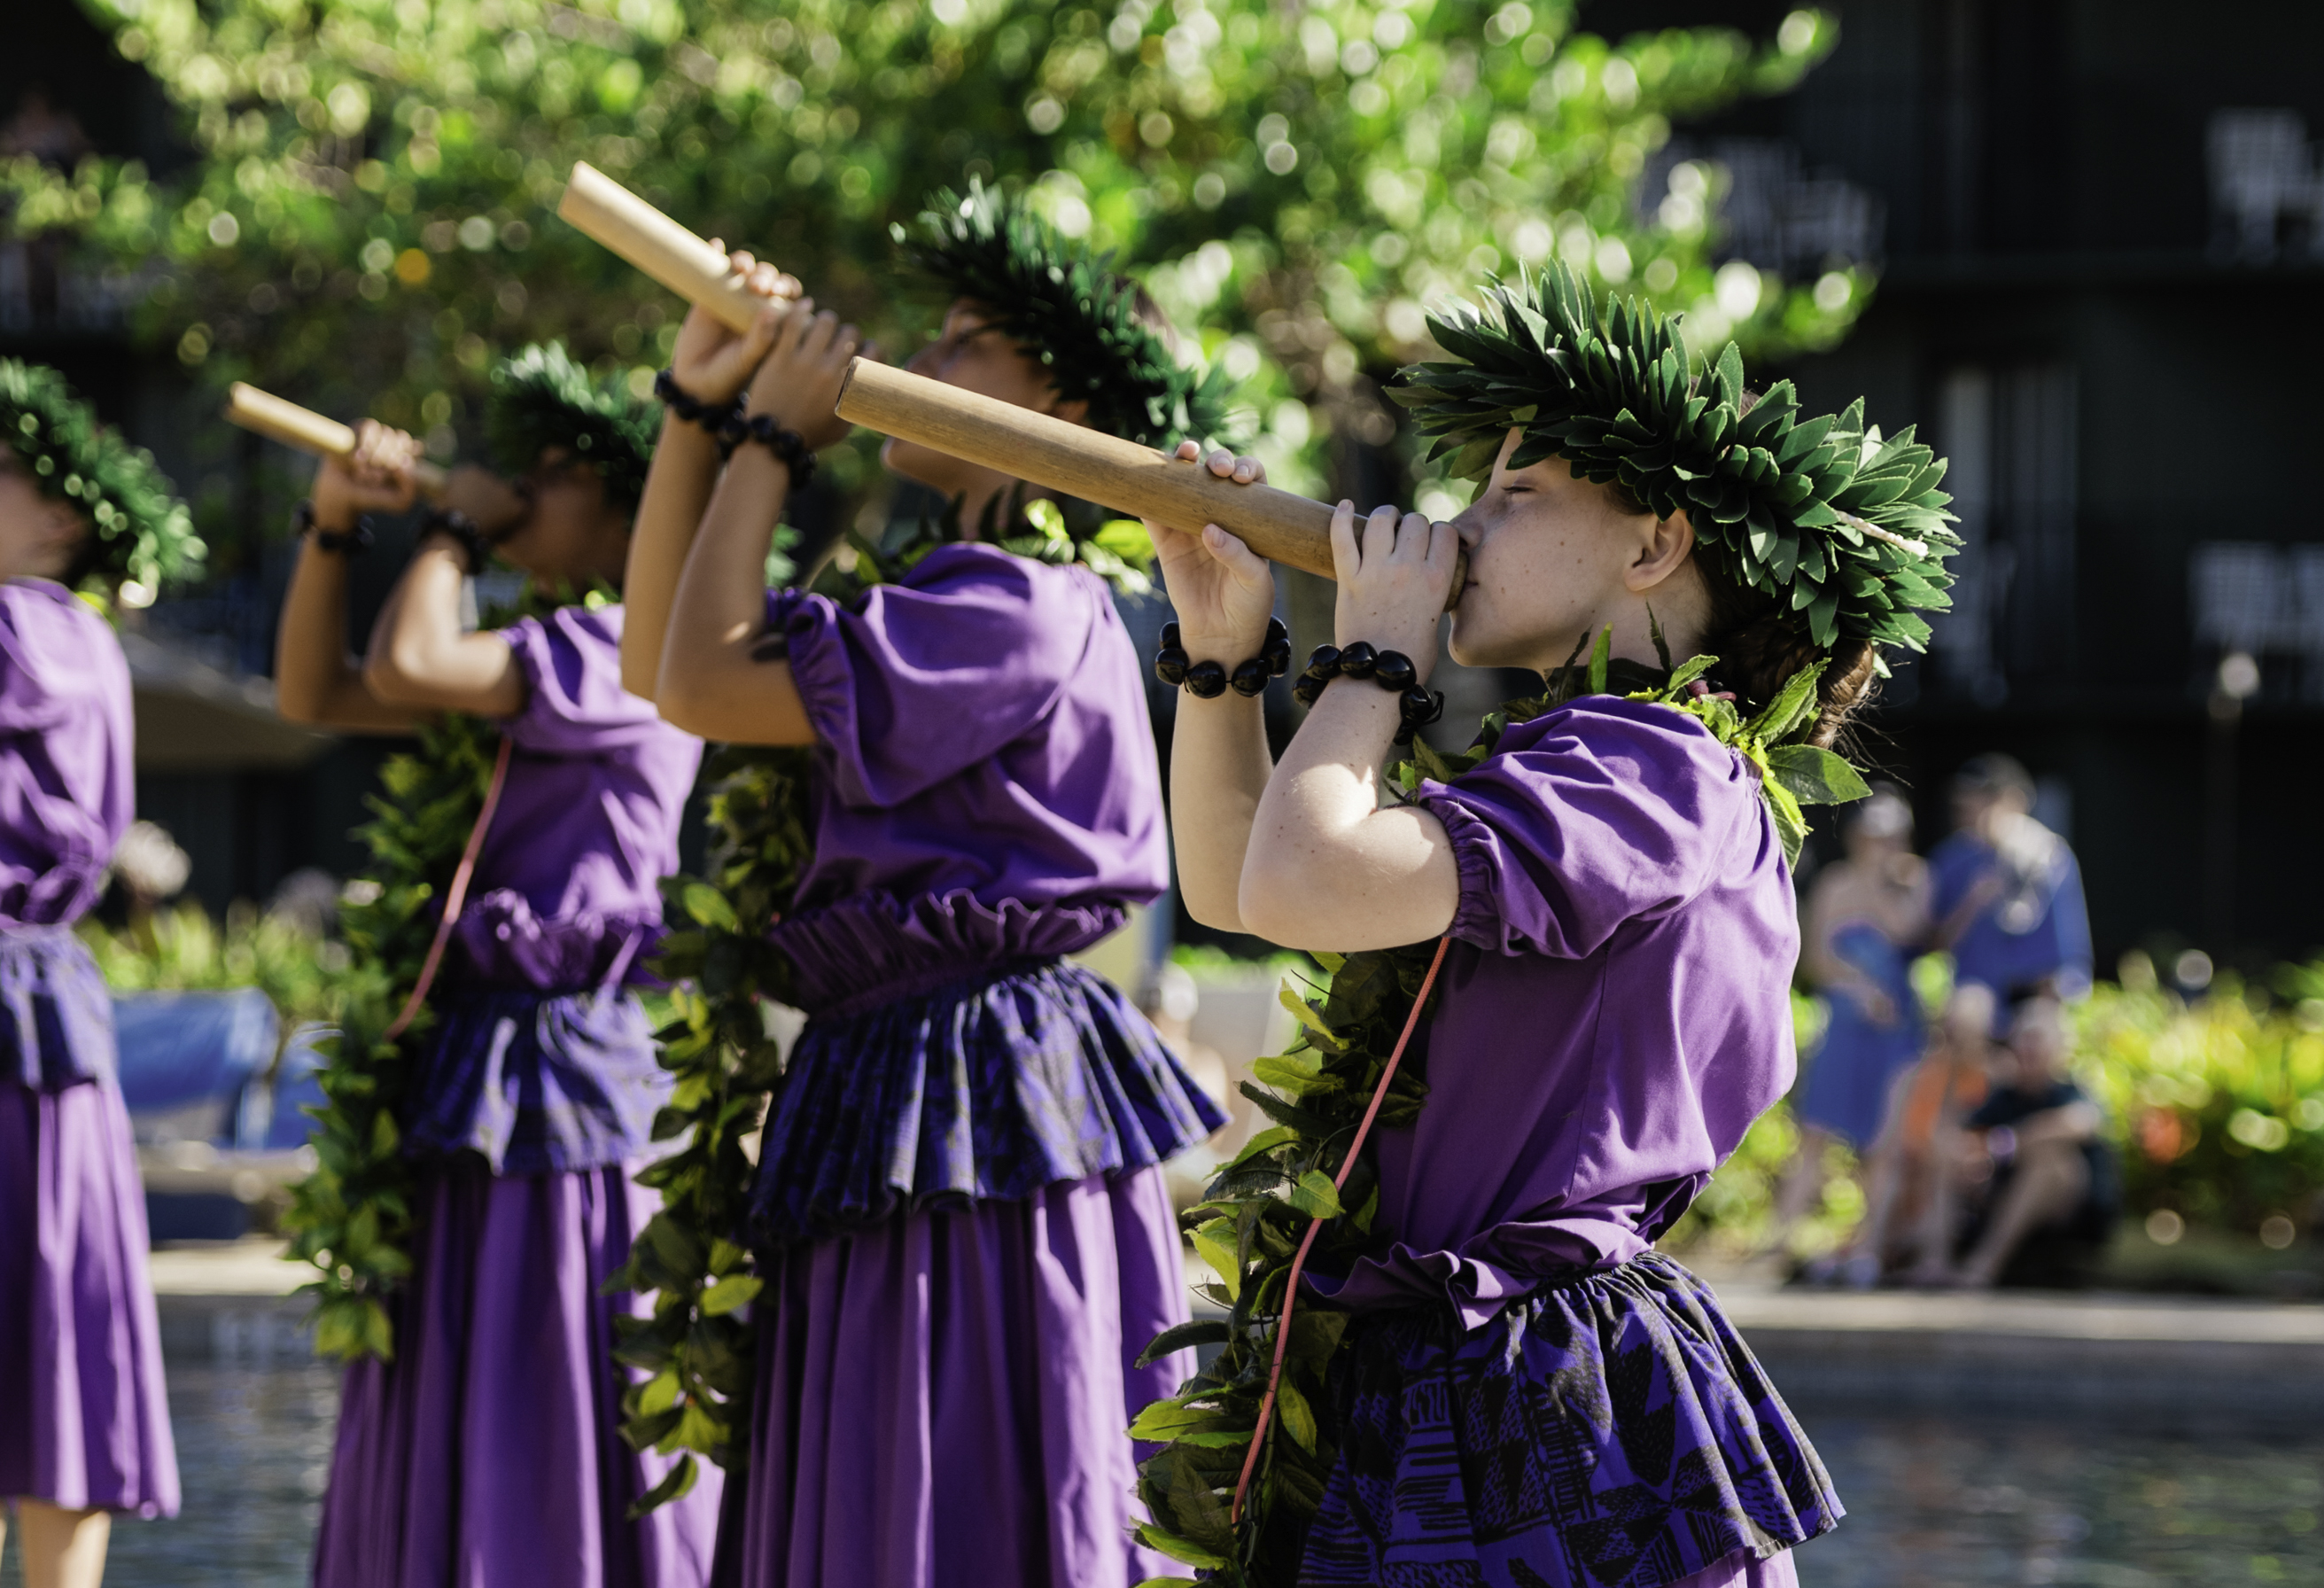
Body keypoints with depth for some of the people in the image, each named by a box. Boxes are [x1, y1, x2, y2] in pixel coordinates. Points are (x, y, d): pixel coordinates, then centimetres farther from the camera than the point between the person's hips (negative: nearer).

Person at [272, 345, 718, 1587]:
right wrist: (334, 525, 2)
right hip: (474, 1065, 9)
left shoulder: (626, 657, -12)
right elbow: (313, 694, 15)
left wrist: (454, 530, -6)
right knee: (451, 1448, 13)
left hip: (556, 1069, -9)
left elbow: (405, 667, -23)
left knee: (552, 1426, -6)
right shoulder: (527, 669, 15)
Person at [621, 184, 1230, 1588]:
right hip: (894, 1099, 10)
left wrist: (774, 438, -6)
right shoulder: (936, 605, 15)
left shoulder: (1016, 615, -15)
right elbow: (667, 664, 18)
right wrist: (698, 408, 12)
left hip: (974, 1117, -10)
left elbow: (707, 685, -17)